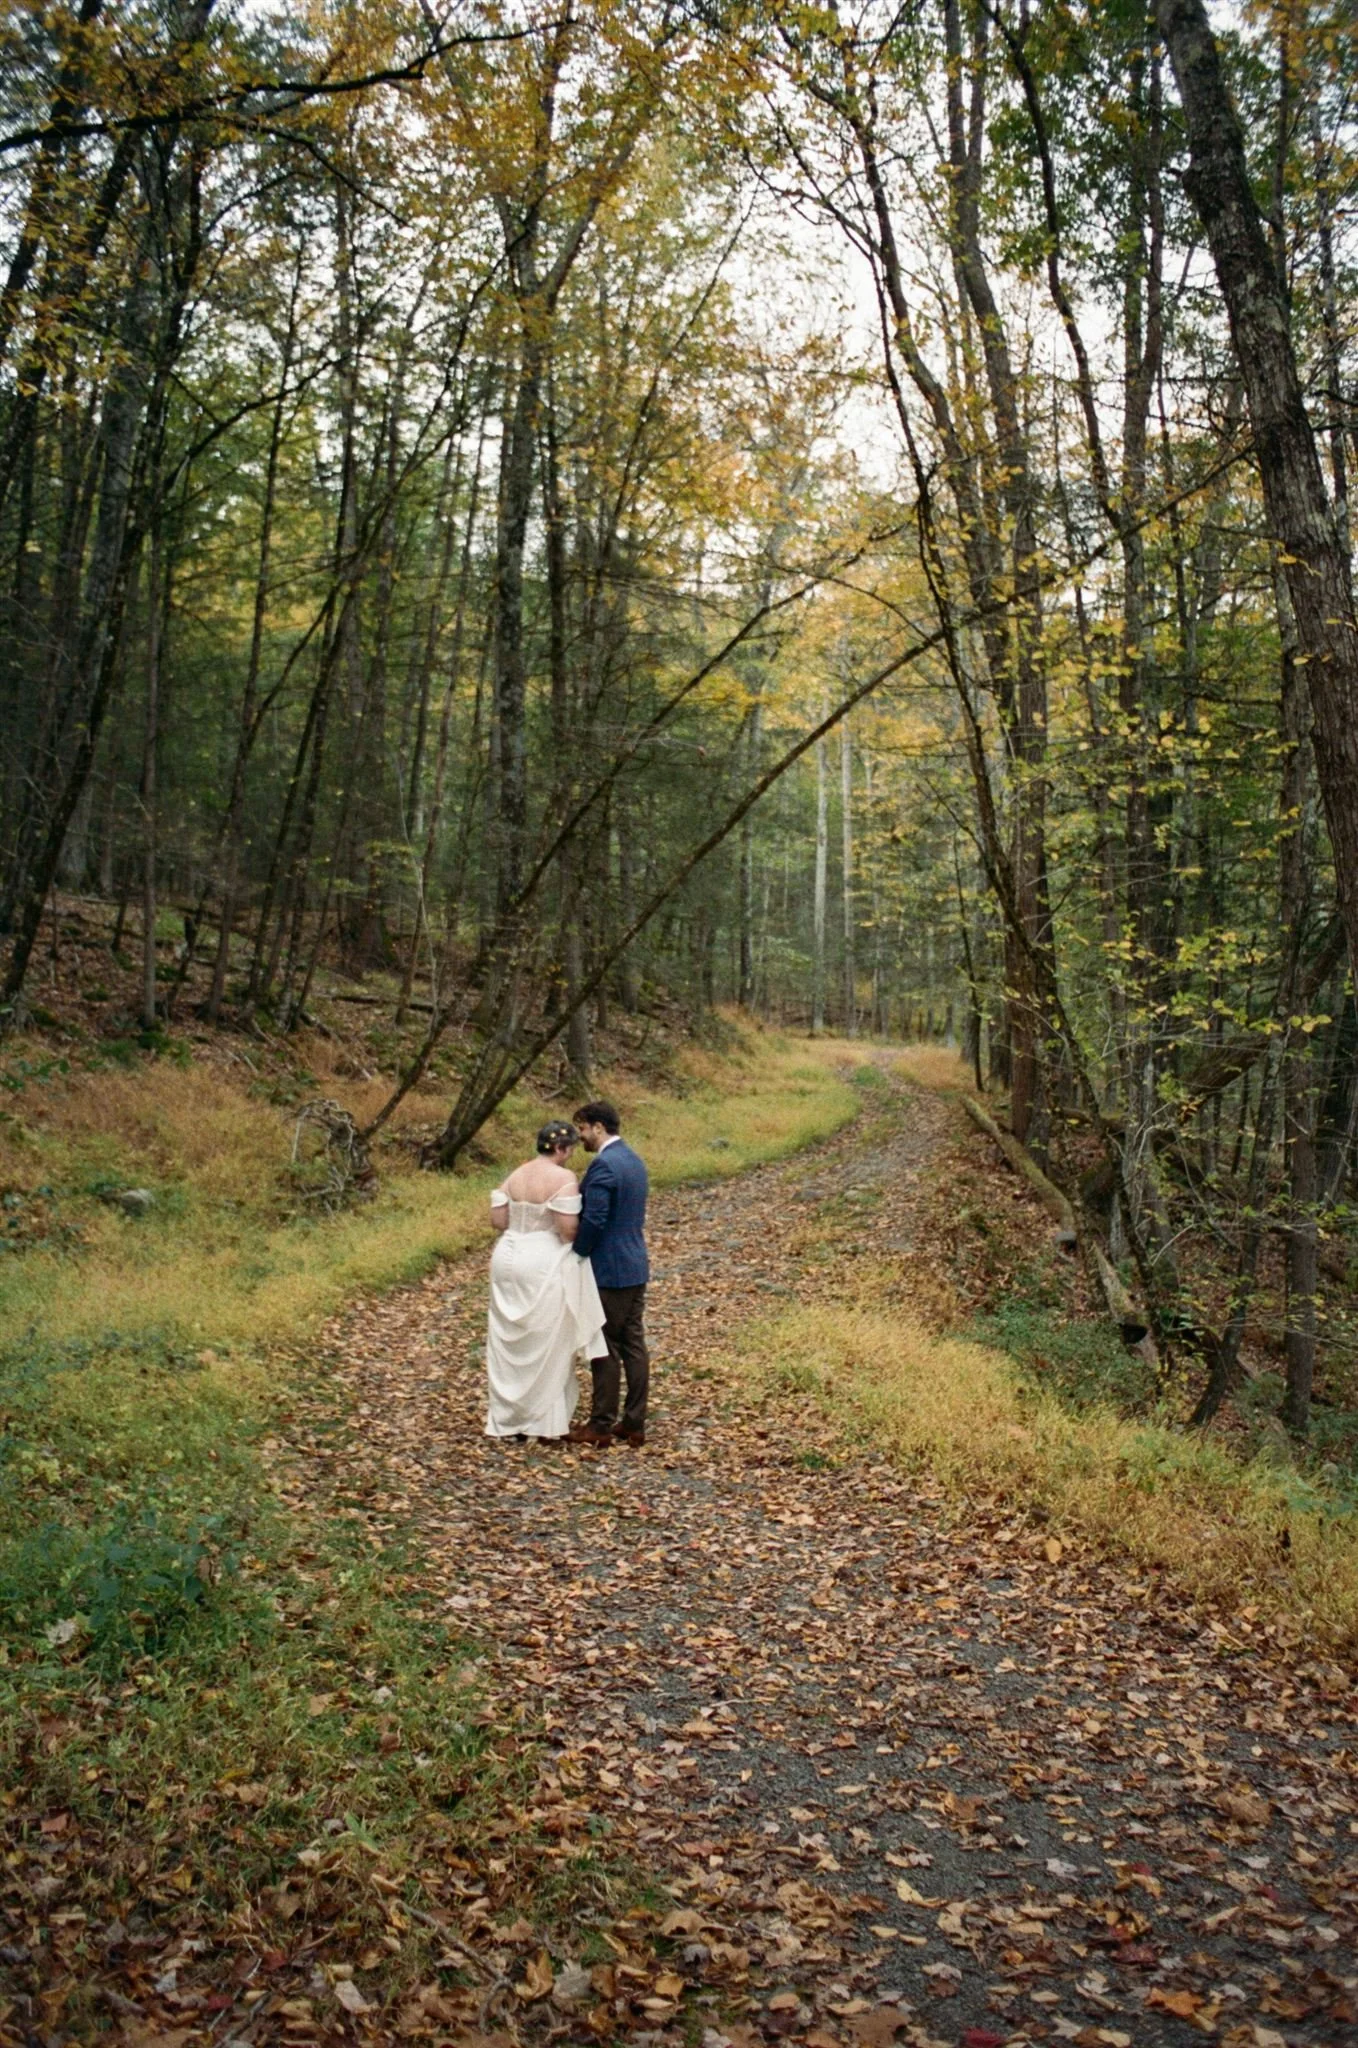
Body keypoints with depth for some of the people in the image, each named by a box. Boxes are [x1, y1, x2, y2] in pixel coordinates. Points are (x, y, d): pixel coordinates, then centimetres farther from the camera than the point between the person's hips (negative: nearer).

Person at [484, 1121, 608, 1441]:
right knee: (545, 1347, 5)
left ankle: (507, 1419, 22)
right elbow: (569, 1228, -20)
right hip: (545, 1264, -6)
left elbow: (497, 1220, 5)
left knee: (510, 1343, 14)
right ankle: (543, 1422, 12)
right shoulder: (563, 1178, -13)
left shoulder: (515, 1175, 7)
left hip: (509, 1259, 7)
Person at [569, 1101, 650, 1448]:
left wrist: (577, 1254, -7)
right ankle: (634, 1424, 15)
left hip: (609, 1270, -9)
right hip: (636, 1266, 9)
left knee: (606, 1349, 0)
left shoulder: (603, 1165, -18)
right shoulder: (634, 1160, 12)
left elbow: (593, 1219, -22)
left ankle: (602, 1425, 8)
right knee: (634, 1346, 10)